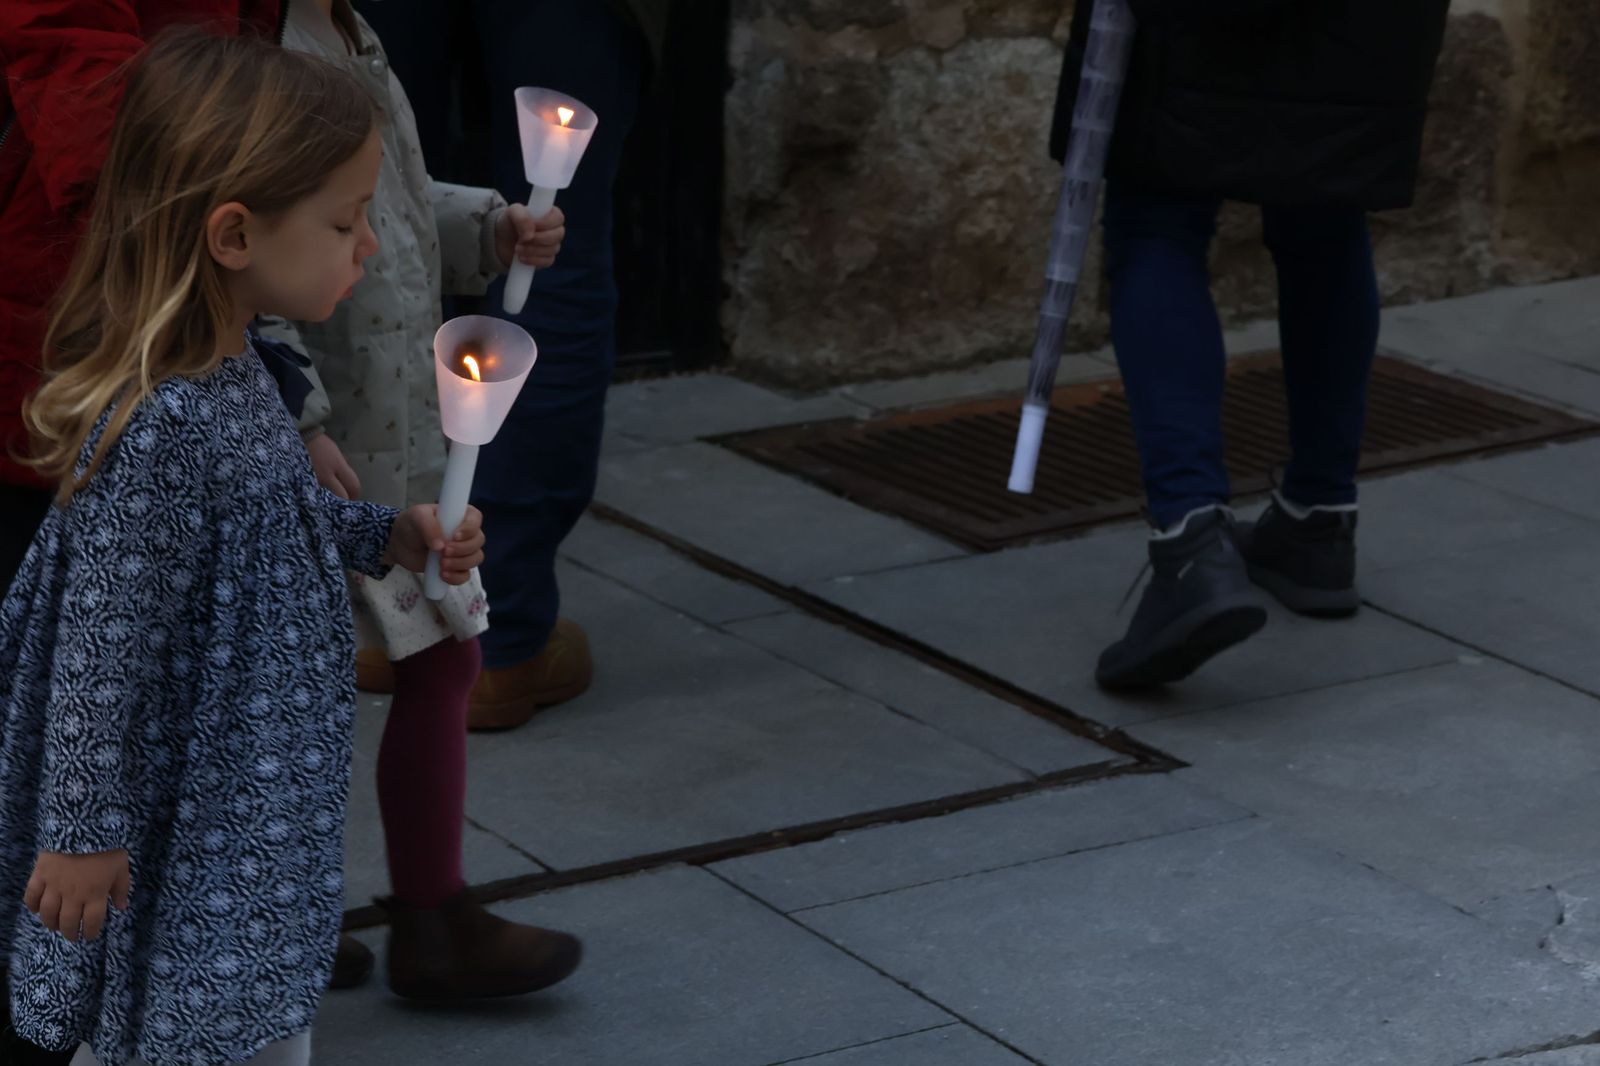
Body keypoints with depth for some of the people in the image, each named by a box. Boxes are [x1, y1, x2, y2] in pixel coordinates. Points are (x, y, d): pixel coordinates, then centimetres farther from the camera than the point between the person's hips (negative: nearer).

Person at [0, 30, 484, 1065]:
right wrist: (86, 832, -17)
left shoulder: (235, 370, -1)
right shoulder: (159, 431, -30)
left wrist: (392, 535, 9)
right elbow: (103, 652, -25)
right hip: (196, 832, -10)